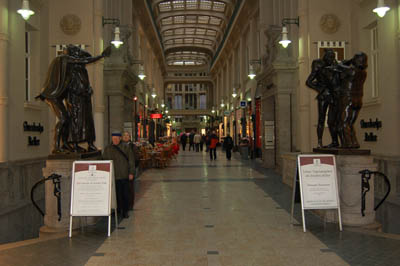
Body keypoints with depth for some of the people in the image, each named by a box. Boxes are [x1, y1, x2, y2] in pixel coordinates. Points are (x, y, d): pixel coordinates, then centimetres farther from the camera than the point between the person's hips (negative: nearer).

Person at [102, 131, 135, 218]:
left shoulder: (126, 148, 4)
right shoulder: (107, 149, 9)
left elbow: (131, 161, 3)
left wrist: (131, 173, -3)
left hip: (124, 175, -1)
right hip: (112, 176, 1)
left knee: (125, 194, 0)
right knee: (116, 194, 3)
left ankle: (125, 211, 10)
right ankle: (117, 210, 14)